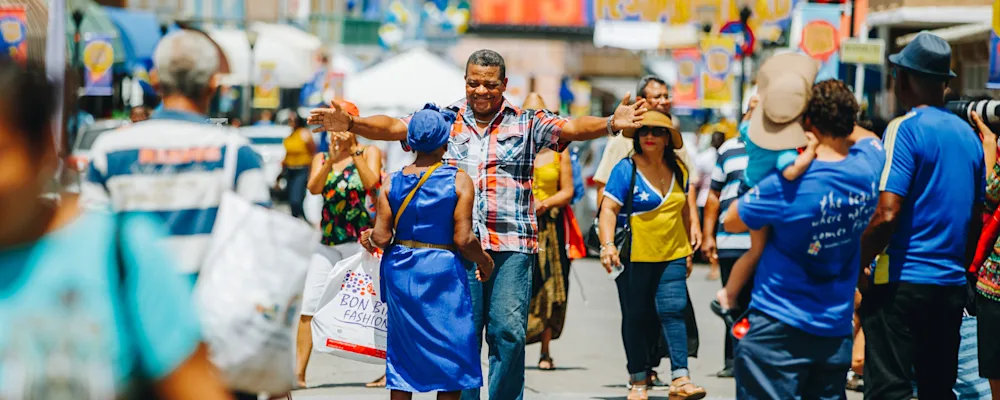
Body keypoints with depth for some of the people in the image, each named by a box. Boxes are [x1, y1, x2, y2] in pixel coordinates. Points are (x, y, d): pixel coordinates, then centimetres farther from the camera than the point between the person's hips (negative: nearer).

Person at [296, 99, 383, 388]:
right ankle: (299, 372, -1)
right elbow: (313, 188, -8)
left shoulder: (369, 152, 2)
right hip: (328, 241, 3)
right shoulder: (320, 158, 11)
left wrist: (354, 151, -17)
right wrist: (331, 160, -21)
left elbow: (371, 182, -16)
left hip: (360, 239, -3)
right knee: (309, 306, -4)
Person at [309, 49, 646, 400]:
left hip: (511, 245, -1)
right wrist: (350, 124, -16)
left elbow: (572, 128, -7)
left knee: (509, 331, -5)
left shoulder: (526, 123, 7)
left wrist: (611, 124, -27)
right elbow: (394, 127, 1)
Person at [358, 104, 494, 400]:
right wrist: (485, 262, 4)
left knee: (403, 349, 12)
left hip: (400, 272, 3)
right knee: (449, 352, 4)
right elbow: (463, 239, -13)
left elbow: (381, 237, -4)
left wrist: (368, 239, 19)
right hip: (442, 272, -3)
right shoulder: (459, 181, -9)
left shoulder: (392, 183, -1)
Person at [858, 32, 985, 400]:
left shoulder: (905, 129, -10)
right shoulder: (968, 134, 11)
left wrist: (857, 267, -8)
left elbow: (887, 214, -18)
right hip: (952, 286, 7)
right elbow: (976, 218, 17)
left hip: (903, 281, -7)